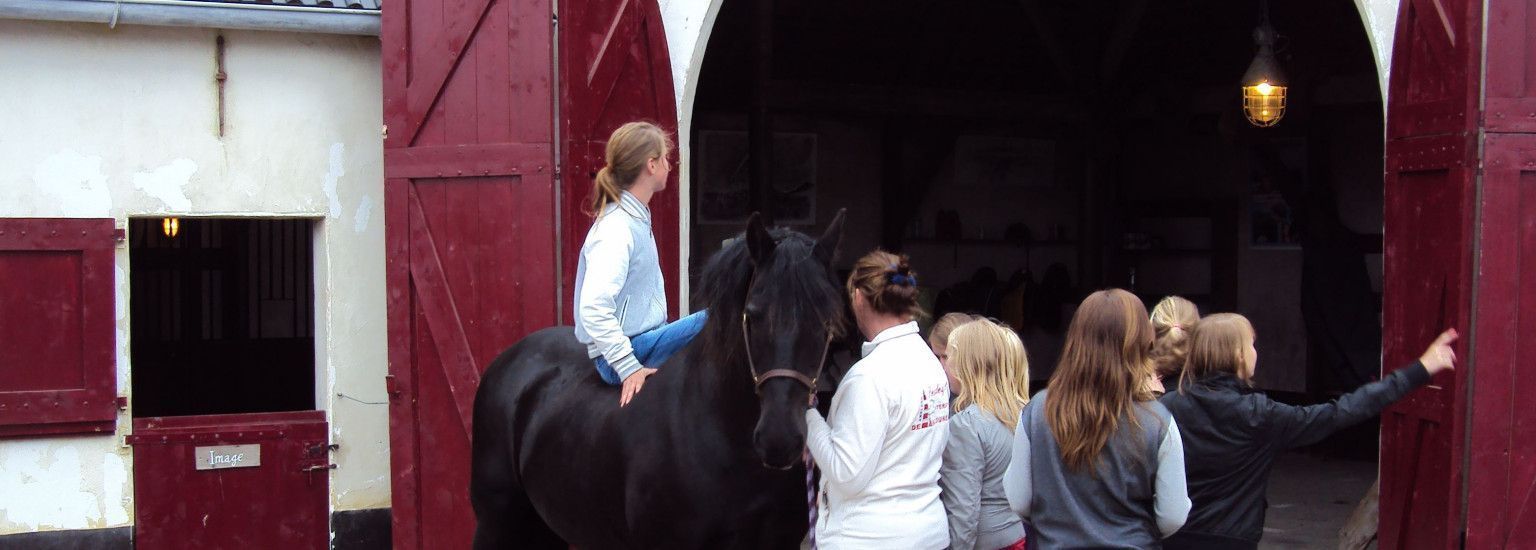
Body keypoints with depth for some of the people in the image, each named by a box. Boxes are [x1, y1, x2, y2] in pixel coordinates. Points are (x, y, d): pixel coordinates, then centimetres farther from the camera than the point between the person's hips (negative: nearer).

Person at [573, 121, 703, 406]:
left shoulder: (636, 219, 13)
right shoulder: (616, 228, -18)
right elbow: (593, 309, -27)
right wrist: (629, 368, -27)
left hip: (644, 339, 11)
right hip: (629, 351, -11)